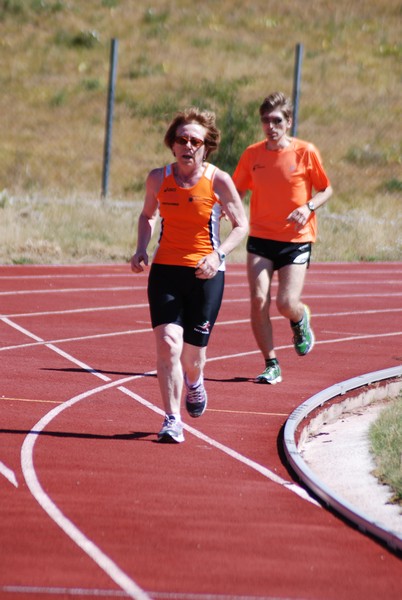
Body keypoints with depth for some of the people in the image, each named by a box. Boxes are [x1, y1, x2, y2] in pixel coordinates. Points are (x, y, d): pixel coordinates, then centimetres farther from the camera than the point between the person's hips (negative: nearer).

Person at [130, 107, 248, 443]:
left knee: (192, 355, 4)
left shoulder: (219, 182, -7)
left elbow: (241, 226, 1)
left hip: (205, 274, -1)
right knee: (168, 342, -17)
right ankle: (172, 420, -12)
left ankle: (194, 381, 42)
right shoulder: (159, 179, 1)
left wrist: (218, 255, -16)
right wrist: (141, 250, 3)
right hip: (165, 270, 1)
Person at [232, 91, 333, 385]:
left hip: (296, 239, -2)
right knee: (258, 300, -12)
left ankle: (301, 319, 29)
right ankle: (271, 366, 1)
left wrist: (308, 207, -16)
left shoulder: (306, 152, -7)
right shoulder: (253, 154, 1)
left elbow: (326, 189, 3)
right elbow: (238, 190, 12)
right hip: (260, 239, 2)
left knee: (286, 304, -11)